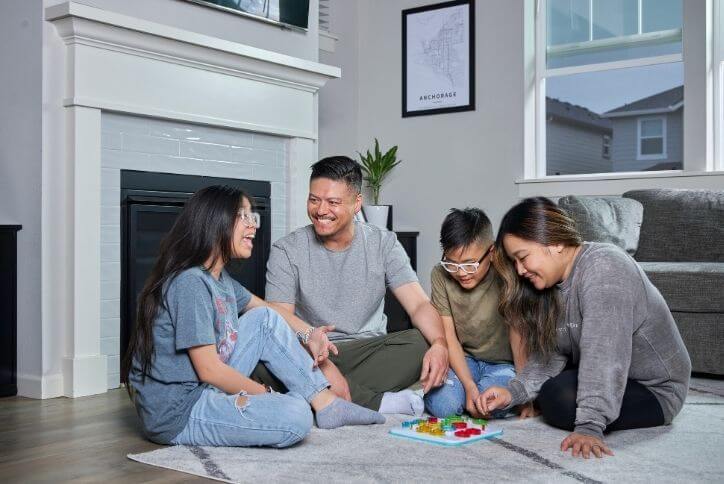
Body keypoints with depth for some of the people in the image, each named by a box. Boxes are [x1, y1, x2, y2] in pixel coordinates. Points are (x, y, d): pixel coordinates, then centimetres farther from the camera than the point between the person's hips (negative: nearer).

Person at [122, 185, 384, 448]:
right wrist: (268, 395, -9)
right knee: (295, 415, -28)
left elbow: (267, 309, 26)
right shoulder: (189, 283, -20)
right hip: (177, 416, -10)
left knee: (265, 319, 10)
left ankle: (325, 402, 8)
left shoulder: (220, 278, 9)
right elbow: (209, 370, -21)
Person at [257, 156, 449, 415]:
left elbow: (419, 305, -7)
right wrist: (323, 365, -30)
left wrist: (439, 344, -30)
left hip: (368, 351, 1)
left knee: (422, 343, -27)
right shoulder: (286, 251, -4)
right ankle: (381, 402, -26)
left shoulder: (383, 243, 1)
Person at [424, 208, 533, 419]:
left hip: (503, 363, -1)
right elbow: (449, 338, -10)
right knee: (443, 405, -27)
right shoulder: (440, 275, -9)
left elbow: (518, 338, -16)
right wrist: (469, 386, -21)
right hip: (462, 360, 2)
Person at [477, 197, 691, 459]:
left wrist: (589, 427, -42)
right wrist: (513, 392, -19)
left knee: (558, 399, -26)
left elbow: (604, 355, -36)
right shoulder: (556, 281, 2)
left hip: (654, 389, -9)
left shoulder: (603, 268, -26)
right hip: (605, 378, 9)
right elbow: (549, 355, -4)